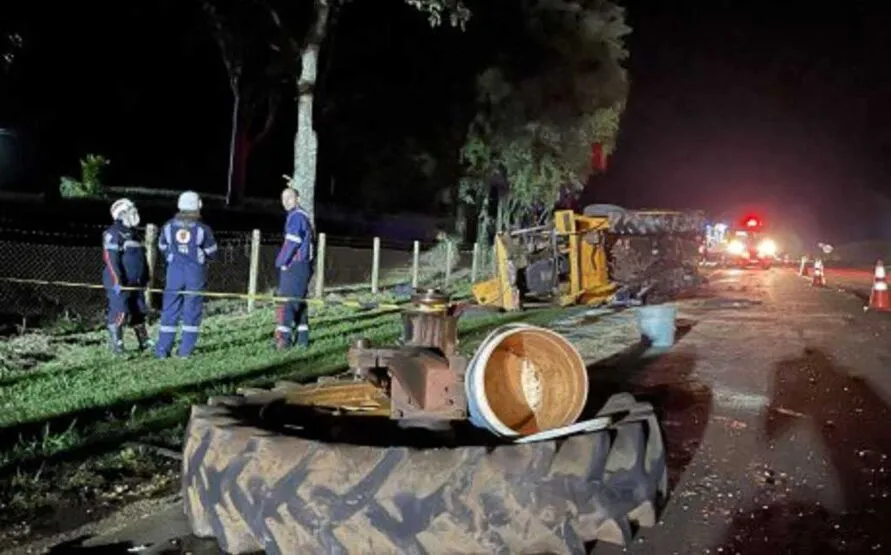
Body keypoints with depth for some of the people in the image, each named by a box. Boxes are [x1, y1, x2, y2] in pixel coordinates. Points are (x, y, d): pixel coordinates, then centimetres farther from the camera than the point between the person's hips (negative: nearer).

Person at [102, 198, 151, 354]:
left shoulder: (133, 233, 18)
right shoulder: (113, 234, -10)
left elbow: (141, 258, 23)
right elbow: (111, 259, -17)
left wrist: (145, 278, 21)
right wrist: (117, 281, -22)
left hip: (135, 282, 8)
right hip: (119, 283, -8)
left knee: (139, 312, 11)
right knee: (119, 313, -7)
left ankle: (144, 342, 19)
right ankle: (116, 345, 1)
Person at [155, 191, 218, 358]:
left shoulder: (168, 226, -1)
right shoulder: (202, 229, -8)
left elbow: (163, 249, 12)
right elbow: (211, 252, 3)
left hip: (174, 271, 2)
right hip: (195, 274, -2)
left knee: (170, 309, 7)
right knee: (192, 311, 5)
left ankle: (162, 349, 7)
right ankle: (186, 349, 5)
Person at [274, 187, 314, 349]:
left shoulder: (296, 216, -12)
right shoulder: (304, 216, 18)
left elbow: (291, 243, -19)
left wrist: (281, 262, -10)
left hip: (294, 266, -10)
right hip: (303, 266, 10)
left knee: (286, 300, -11)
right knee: (299, 301, 13)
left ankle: (284, 338, -15)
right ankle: (302, 338, 17)